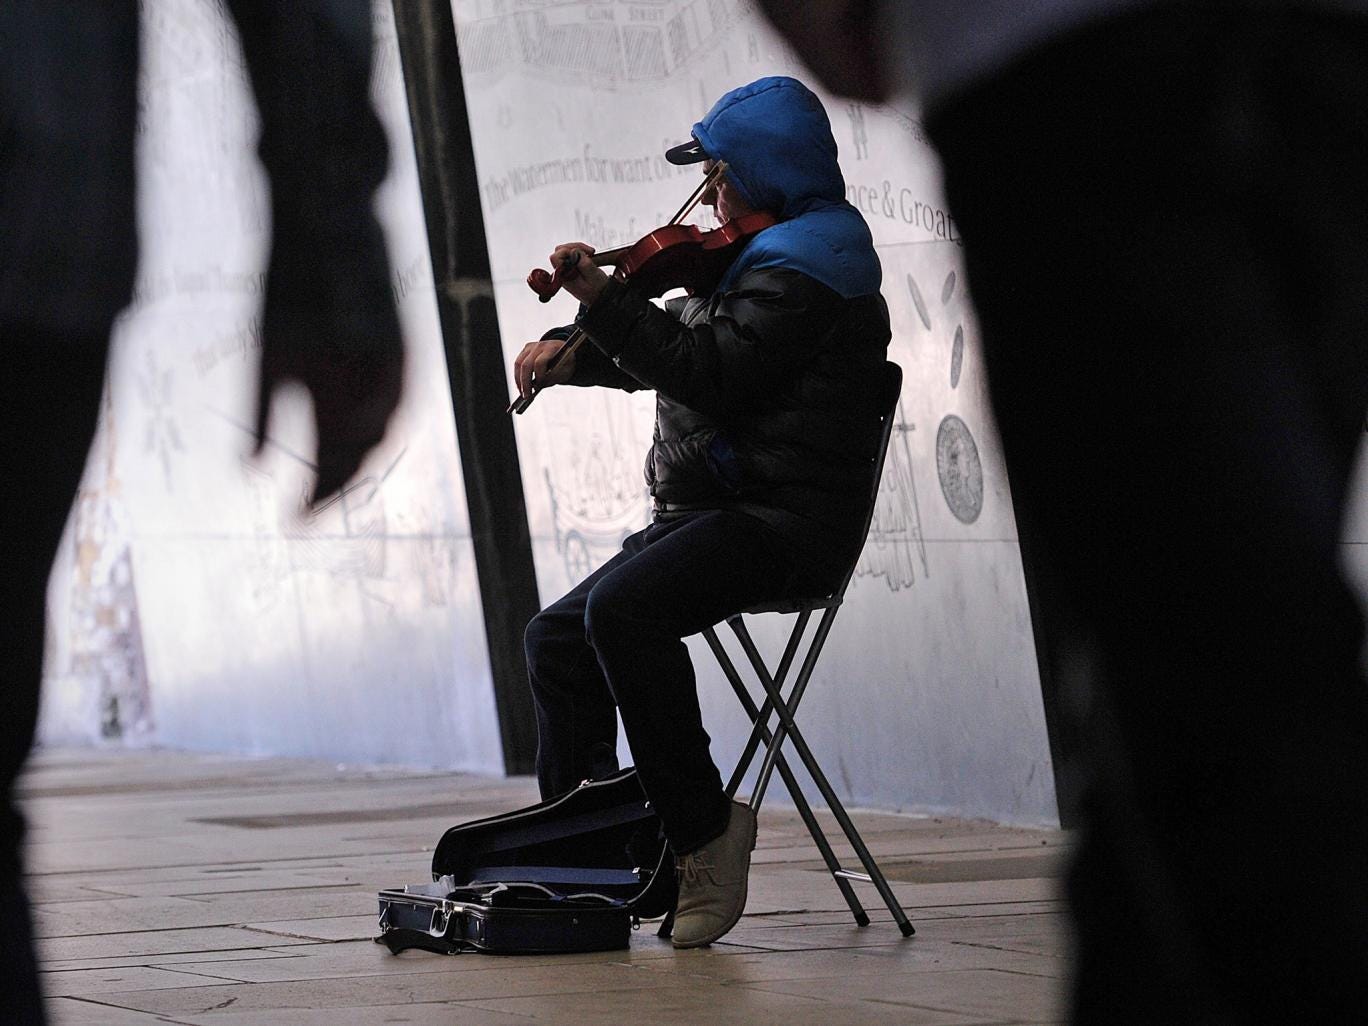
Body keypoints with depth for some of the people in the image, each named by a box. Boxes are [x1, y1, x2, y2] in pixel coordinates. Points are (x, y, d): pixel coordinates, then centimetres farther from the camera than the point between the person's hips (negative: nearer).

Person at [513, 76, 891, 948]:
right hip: (720, 511, 11)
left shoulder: (804, 269, -12)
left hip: (782, 518, -11)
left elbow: (707, 374, -23)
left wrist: (606, 299, -23)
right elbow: (677, 345, 30)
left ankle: (705, 830, -25)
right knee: (558, 640, 10)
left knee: (621, 609, -32)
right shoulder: (764, 261, 21)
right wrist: (572, 355, 17)